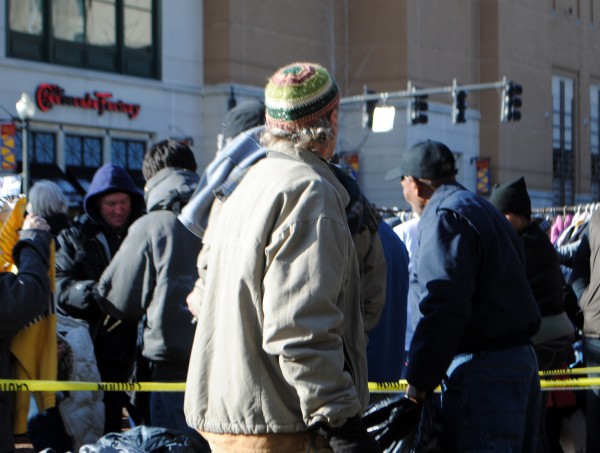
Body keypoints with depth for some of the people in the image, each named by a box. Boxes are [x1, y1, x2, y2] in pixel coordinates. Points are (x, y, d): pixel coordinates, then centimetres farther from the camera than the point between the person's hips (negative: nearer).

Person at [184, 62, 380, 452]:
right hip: (274, 421, -10)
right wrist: (339, 420, -22)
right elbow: (302, 327, -23)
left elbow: (203, 298, 22)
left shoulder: (242, 187, 15)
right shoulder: (310, 192, -14)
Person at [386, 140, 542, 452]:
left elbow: (444, 310, -21)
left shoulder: (445, 217, -11)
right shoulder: (483, 209, 21)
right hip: (522, 358, 10)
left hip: (483, 371, -10)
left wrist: (419, 380, -16)